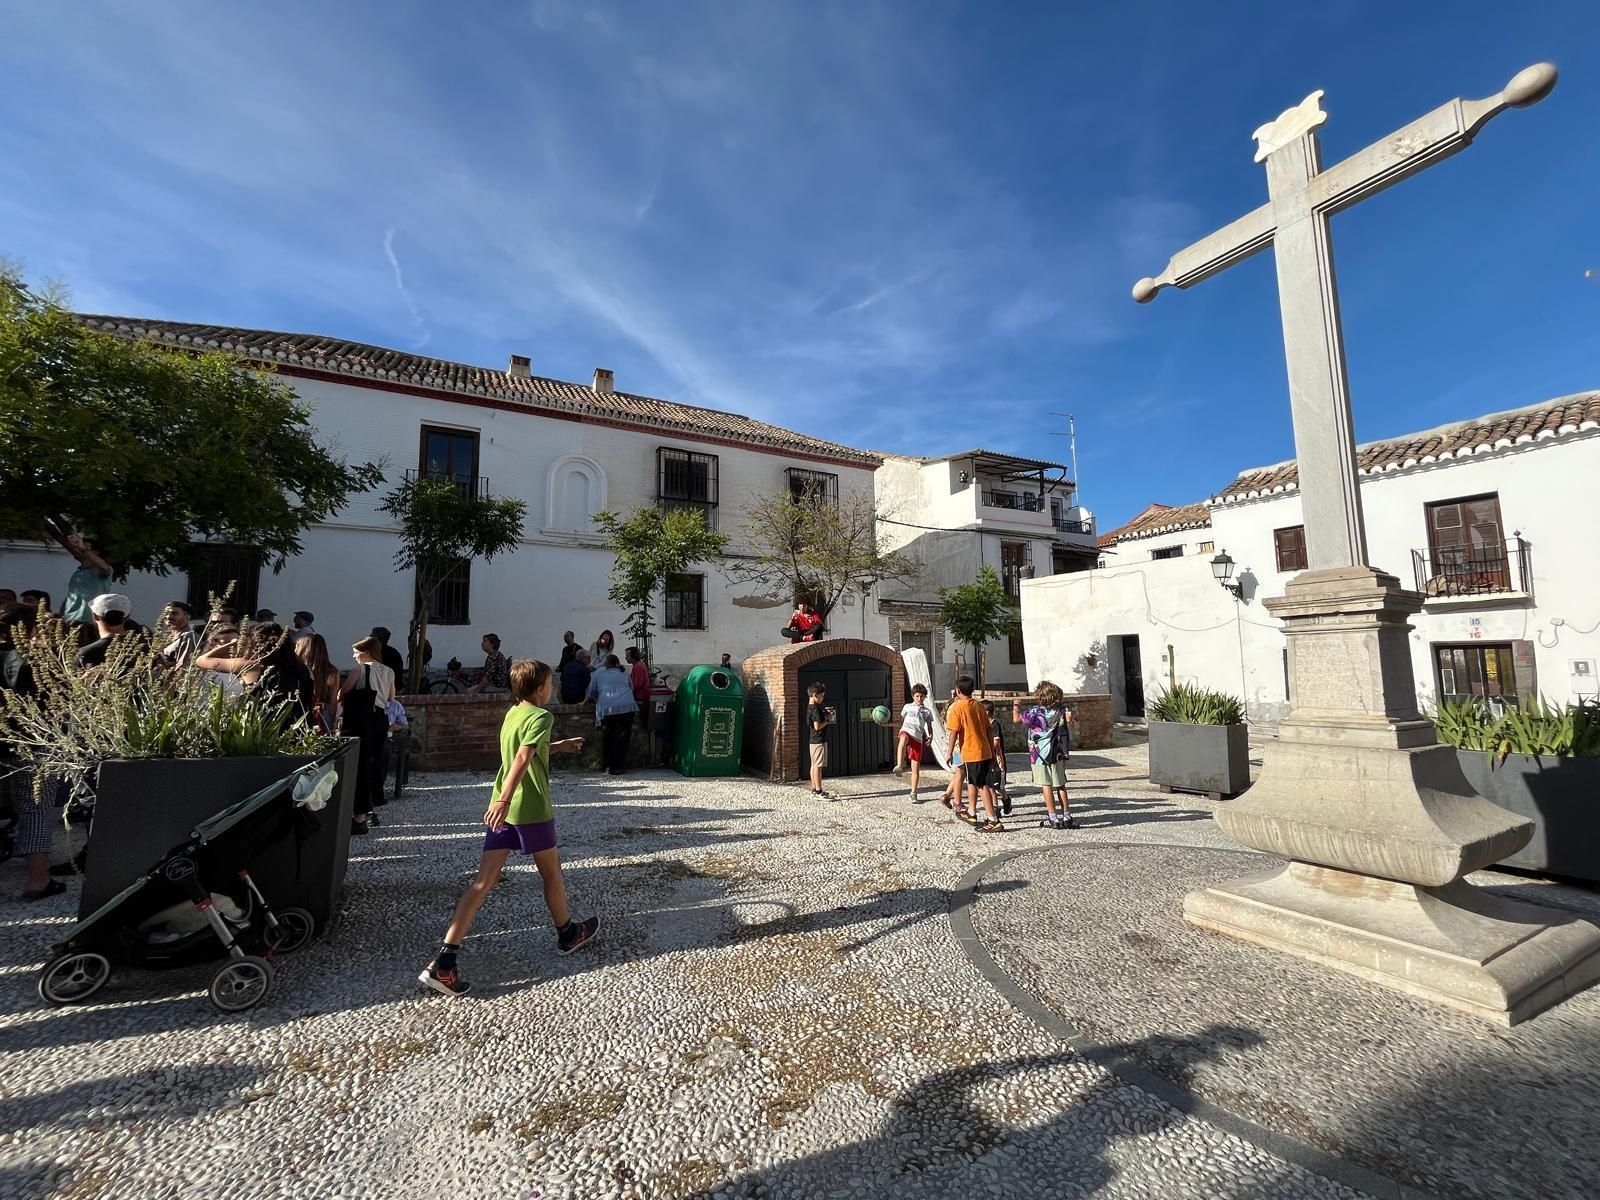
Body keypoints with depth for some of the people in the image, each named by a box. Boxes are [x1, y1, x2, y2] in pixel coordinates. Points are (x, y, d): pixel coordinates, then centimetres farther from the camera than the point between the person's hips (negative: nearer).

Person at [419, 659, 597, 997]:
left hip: (504, 808, 7)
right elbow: (523, 759, -28)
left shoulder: (512, 713, 13)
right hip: (531, 808, -7)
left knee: (484, 881, 4)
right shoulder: (541, 716, -14)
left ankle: (444, 962, -3)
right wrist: (505, 799, -35)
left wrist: (558, 746, 33)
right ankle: (568, 933, 34)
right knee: (551, 872, 14)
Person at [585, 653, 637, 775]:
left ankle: (608, 766, 15)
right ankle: (617, 767, 5)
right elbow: (632, 688, 30)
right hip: (627, 707, 1)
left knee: (607, 738, 13)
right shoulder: (624, 673, 21)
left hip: (606, 708, -1)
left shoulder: (599, 673, 17)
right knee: (622, 738, 6)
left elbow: (591, 692, 21)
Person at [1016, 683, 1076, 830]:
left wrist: (1016, 705, -6)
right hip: (1057, 753, 5)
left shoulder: (1035, 711, -17)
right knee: (1060, 785, 12)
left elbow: (1017, 719, -21)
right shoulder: (1061, 710, -1)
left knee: (1046, 786, 1)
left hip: (1040, 754, -5)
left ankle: (1053, 819, 2)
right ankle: (1067, 817, 15)